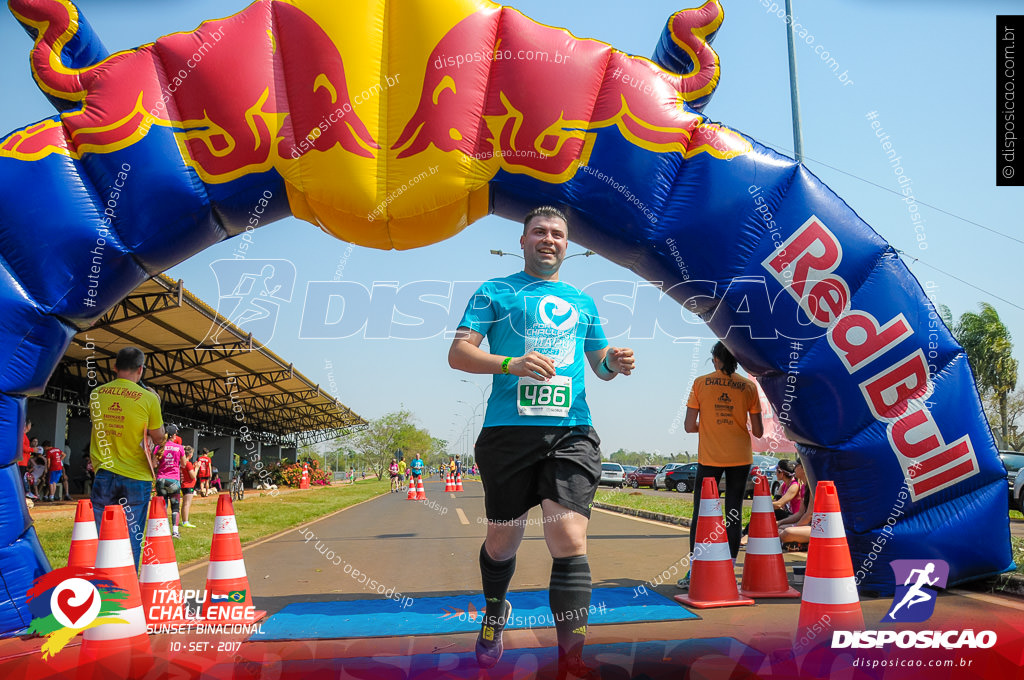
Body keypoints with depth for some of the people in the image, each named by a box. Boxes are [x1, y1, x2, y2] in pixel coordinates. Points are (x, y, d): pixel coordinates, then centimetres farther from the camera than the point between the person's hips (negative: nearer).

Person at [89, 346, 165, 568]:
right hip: (136, 477, -3)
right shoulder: (148, 398, -9)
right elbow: (158, 438, -2)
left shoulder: (96, 395, 3)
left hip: (104, 476, 3)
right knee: (132, 539, 5)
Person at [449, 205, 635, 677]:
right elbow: (458, 354, 1)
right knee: (503, 540, 9)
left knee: (570, 542, -13)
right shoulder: (495, 292, 10)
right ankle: (495, 613, 40)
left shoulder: (582, 302, 21)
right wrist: (511, 364, -17)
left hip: (571, 434, 2)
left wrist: (613, 363, 4)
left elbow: (599, 362, 29)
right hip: (509, 431, -2)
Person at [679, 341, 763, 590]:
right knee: (734, 513, 7)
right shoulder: (749, 387, 2)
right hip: (740, 458, 1)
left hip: (709, 458, -1)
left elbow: (689, 426, -4)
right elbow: (758, 431, 0)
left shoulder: (701, 383, -1)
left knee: (701, 513, 6)